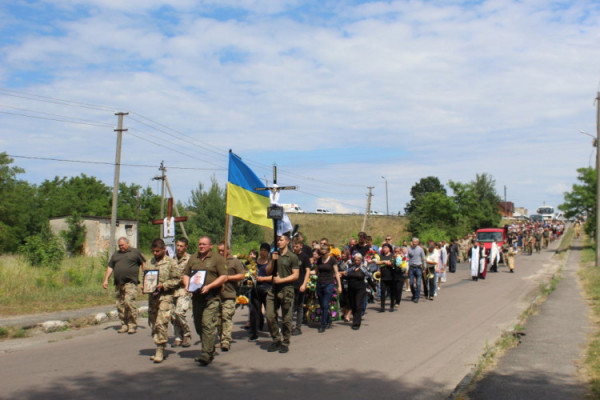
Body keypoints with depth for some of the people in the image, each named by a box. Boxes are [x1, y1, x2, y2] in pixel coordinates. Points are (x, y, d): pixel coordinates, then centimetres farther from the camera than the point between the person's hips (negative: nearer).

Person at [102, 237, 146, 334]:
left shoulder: (135, 252, 8)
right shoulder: (116, 255, 21)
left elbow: (144, 263, 9)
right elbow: (110, 267, 20)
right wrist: (106, 280, 10)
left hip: (131, 282, -6)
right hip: (118, 284, 6)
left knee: (129, 302, -17)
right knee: (120, 305, 4)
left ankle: (133, 325, -10)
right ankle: (124, 325, 12)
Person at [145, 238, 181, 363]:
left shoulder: (171, 263, -2)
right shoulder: (150, 263, 14)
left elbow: (178, 279, -4)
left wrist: (163, 285, -14)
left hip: (165, 296, -6)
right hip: (152, 296, 6)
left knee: (161, 324, -13)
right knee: (153, 324, 9)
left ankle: (160, 352, -7)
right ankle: (159, 350, 21)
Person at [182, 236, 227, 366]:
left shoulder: (217, 259, 0)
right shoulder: (193, 258, 17)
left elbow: (223, 277, -7)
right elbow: (186, 274, 21)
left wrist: (209, 286, -17)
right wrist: (187, 284, -1)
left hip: (211, 298, -6)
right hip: (196, 297, 6)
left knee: (208, 325, -13)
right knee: (198, 325, 11)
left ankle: (206, 354, -13)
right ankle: (210, 350, 26)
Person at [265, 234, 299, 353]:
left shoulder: (292, 257, 0)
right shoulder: (274, 255, 15)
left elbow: (295, 275, -5)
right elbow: (268, 272, 12)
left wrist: (281, 280, -13)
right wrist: (273, 261, -3)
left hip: (286, 290, -4)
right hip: (273, 290, 4)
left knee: (286, 319, 1)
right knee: (270, 317, 0)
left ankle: (285, 343, 12)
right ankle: (276, 340, 15)